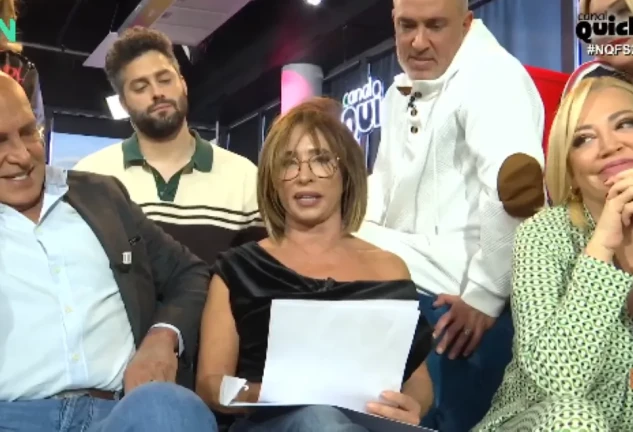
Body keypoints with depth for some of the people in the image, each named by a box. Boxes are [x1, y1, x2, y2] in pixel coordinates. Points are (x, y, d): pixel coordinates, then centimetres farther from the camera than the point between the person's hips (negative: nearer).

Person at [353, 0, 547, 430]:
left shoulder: (490, 77, -15)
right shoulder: (401, 91, 18)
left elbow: (517, 186, -30)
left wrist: (485, 295, -25)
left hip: (456, 301, -10)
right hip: (403, 289, 10)